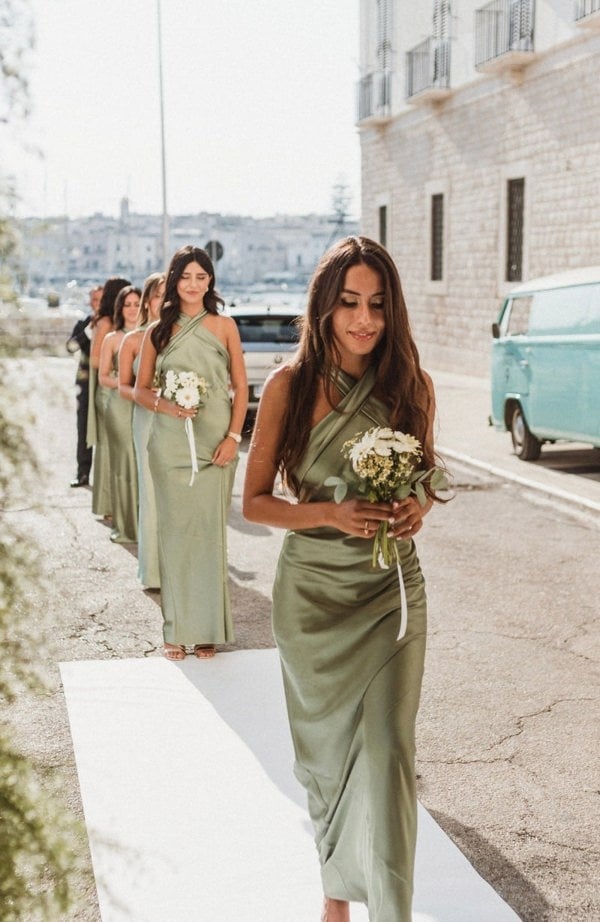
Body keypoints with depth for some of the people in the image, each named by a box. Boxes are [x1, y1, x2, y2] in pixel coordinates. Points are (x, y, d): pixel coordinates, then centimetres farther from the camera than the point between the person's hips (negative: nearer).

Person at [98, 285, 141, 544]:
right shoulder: (112, 339, 8)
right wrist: (121, 383, -11)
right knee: (123, 462, -2)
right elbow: (103, 376, 7)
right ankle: (125, 526, 6)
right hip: (120, 405, 0)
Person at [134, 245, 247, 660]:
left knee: (210, 530, -1)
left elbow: (241, 387, 5)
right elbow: (141, 388, 10)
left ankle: (208, 627, 10)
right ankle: (176, 629, 11)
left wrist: (233, 437, -5)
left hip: (215, 443, -1)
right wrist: (165, 404, -11)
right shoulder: (158, 331, 8)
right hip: (171, 444, 1)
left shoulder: (224, 326, 5)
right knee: (175, 529, 2)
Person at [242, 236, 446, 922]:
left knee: (387, 752, -7)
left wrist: (418, 509, -11)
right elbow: (255, 501, -5)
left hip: (392, 591, 0)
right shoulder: (290, 384, -9)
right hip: (312, 593, 0)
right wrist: (333, 515, -21)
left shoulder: (411, 384, -3)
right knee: (327, 747, 14)